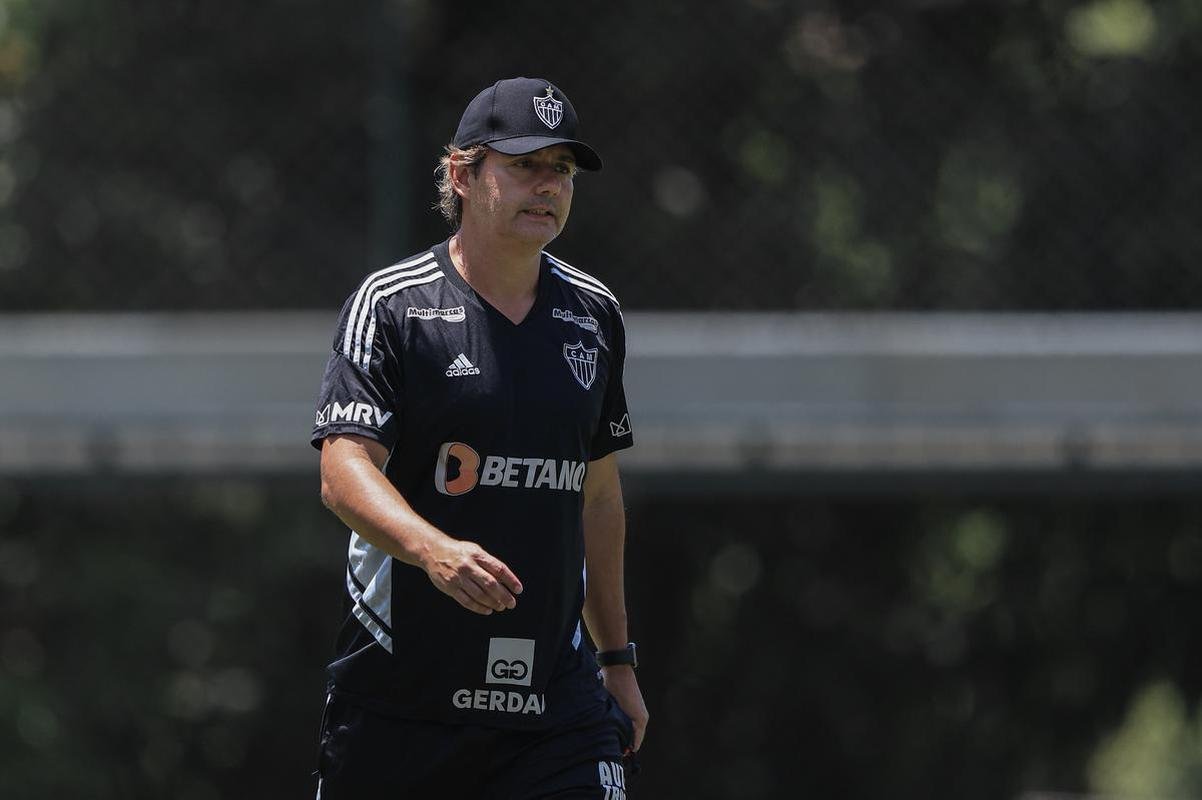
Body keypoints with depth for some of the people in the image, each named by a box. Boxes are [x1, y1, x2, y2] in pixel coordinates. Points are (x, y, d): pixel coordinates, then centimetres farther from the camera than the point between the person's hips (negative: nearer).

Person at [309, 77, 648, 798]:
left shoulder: (594, 317, 12)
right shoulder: (393, 306, -5)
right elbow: (344, 470, -17)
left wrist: (617, 658, 21)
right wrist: (434, 549, -36)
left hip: (555, 700, 3)